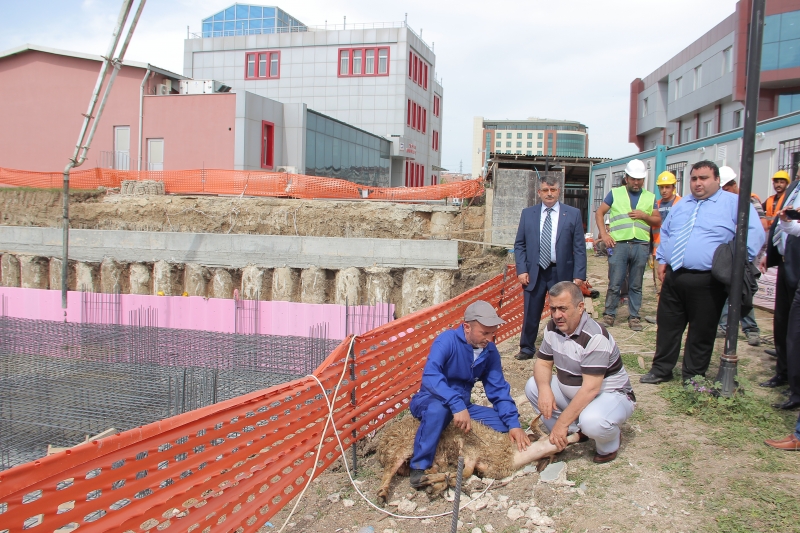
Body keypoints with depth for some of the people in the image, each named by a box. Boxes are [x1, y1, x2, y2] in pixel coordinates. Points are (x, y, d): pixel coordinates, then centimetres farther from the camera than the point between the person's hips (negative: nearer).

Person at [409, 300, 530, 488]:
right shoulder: (447, 340, -22)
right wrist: (457, 405, -48)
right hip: (430, 401, -6)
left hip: (462, 406, 6)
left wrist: (513, 423, -15)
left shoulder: (490, 351, -3)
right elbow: (430, 376, -37)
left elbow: (498, 389, -1)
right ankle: (420, 467, -24)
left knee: (503, 424, -11)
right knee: (439, 407, -40)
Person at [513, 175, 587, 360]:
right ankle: (527, 348, 25)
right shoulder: (527, 214, 5)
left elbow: (579, 248, -2)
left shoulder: (573, 214, 0)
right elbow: (519, 245, 6)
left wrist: (579, 275, -8)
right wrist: (521, 270, -5)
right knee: (531, 314, 8)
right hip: (534, 273, 1)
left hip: (562, 273, -1)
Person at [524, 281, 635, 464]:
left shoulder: (595, 337, -29)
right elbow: (543, 363, 0)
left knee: (591, 421, -37)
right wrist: (544, 388, -24)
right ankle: (572, 433, 3)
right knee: (533, 386, -10)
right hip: (571, 393, 7)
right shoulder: (553, 328, -6)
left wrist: (561, 423, -32)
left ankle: (609, 444, 0)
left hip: (611, 395, -7)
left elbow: (591, 388, -32)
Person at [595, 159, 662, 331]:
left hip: (641, 245, 2)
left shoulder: (650, 197, 14)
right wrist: (604, 234, -3)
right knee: (614, 283, -1)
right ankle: (609, 314, 11)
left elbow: (658, 221, 14)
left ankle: (634, 317, 16)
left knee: (636, 285, 7)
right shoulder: (615, 193, 8)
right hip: (618, 244, -2)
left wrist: (644, 216, -6)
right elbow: (599, 212, 8)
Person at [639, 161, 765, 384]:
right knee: (667, 326, 10)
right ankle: (661, 369, 23)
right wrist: (662, 259, 15)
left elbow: (754, 233, -9)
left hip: (707, 282, -5)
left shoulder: (734, 204, -2)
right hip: (673, 277, 5)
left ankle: (693, 376, 18)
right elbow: (665, 233, 26)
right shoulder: (681, 205, 17)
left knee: (701, 332, 4)